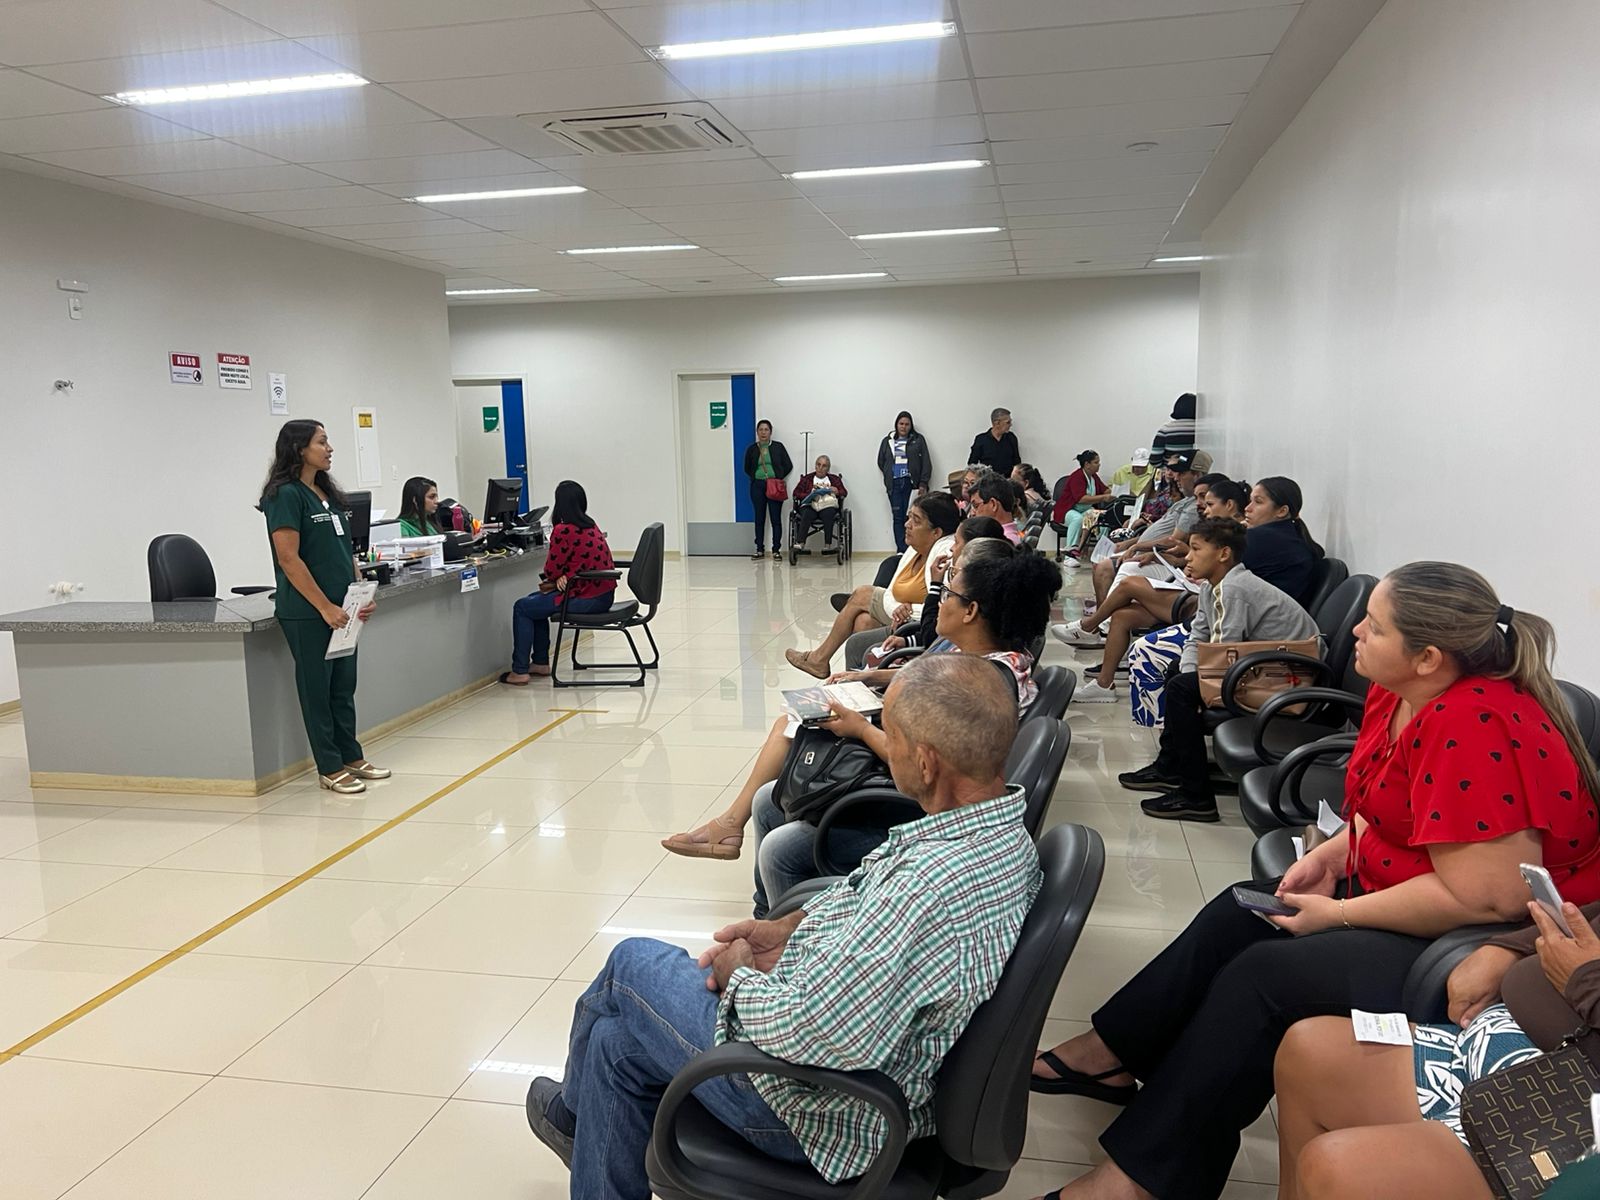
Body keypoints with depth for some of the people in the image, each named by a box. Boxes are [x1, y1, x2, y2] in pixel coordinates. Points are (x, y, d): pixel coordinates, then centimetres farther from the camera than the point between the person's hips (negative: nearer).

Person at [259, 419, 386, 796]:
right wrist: (325, 607, -17)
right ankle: (330, 769, 11)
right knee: (317, 690, 3)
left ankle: (351, 757, 25)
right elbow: (289, 559, -17)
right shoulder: (286, 495, -12)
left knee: (343, 687, 14)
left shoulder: (328, 494, 13)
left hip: (341, 610, 8)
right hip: (307, 613, -8)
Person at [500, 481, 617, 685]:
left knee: (522, 608, 4)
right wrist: (564, 578, -7)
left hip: (587, 598, -9)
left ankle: (519, 671, 8)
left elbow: (551, 570, -8)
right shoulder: (590, 526, 10)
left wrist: (556, 580, 13)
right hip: (602, 594, 9)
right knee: (535, 601, 24)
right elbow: (581, 562, 10)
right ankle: (541, 662, 29)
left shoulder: (563, 531, -16)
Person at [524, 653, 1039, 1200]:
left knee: (630, 965, 10)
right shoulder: (1000, 827, -4)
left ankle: (576, 1110, 41)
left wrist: (739, 973, -13)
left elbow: (803, 1031, -33)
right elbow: (870, 899, 13)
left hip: (828, 1107, -8)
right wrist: (788, 927, 2)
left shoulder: (932, 889, -37)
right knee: (619, 1039, 15)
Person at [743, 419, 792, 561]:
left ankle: (776, 551, 1)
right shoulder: (751, 448, 7)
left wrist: (778, 478, 0)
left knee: (776, 519, -3)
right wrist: (756, 478, 4)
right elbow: (747, 468, 15)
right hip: (757, 486, 2)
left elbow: (788, 465, 5)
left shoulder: (778, 447, 3)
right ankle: (760, 550, 11)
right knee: (759, 519, 5)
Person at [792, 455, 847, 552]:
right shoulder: (807, 479, 23)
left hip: (828, 505, 0)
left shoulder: (834, 479, 26)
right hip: (810, 505, 0)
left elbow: (844, 492, 18)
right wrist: (810, 496, -5)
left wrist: (837, 491, -6)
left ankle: (828, 545, -42)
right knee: (806, 515, -36)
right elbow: (796, 493, 12)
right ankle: (800, 544, -47)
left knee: (828, 514, -37)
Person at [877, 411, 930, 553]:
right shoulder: (887, 441, 14)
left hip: (911, 483, -2)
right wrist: (889, 476, 8)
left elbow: (926, 463, 4)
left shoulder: (918, 440, 8)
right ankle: (902, 551, 1)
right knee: (898, 517, 0)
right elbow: (881, 461, 20)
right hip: (894, 485, 2)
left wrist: (923, 483, -5)